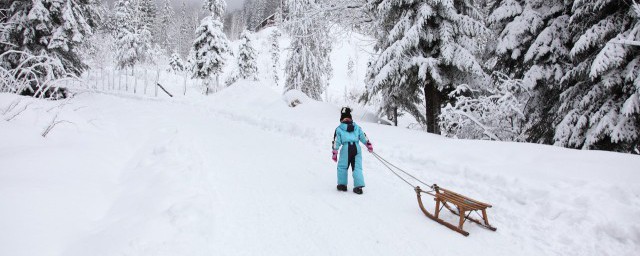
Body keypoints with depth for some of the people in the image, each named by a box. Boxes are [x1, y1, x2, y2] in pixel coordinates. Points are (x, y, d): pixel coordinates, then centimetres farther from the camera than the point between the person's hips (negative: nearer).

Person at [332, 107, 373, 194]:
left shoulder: (339, 129, 7)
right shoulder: (357, 127, 15)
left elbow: (336, 142, 4)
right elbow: (363, 137, 16)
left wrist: (334, 153, 8)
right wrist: (369, 145, 28)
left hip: (346, 148, -3)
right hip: (357, 148, 3)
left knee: (342, 167, 13)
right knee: (357, 167, 5)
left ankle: (342, 184, 17)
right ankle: (358, 186, -3)